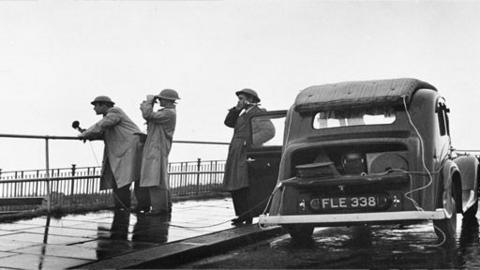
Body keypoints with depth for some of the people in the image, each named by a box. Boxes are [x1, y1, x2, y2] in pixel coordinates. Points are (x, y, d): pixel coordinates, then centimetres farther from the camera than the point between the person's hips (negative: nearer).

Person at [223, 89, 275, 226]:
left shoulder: (258, 113, -5)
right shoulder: (243, 114, 23)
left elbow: (269, 131, -16)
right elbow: (228, 122, 15)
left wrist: (250, 142, -20)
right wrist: (237, 109, 2)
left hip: (246, 154, -9)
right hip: (236, 155, 9)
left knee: (243, 186, -13)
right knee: (234, 186, 6)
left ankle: (247, 217, -10)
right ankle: (242, 215, 10)